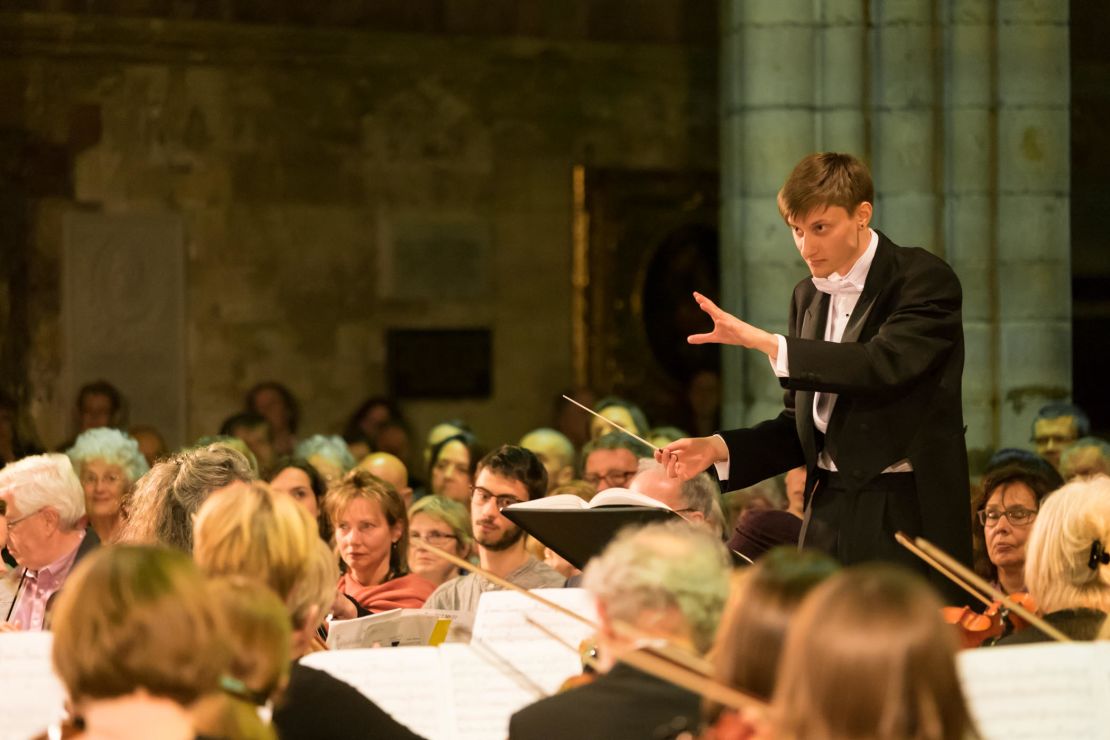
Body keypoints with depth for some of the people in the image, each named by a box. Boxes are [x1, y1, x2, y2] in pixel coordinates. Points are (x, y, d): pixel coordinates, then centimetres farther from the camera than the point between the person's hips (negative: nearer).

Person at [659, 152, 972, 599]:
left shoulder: (925, 280, -7)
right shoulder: (809, 297, 15)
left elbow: (884, 366, -24)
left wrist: (765, 342, -26)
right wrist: (718, 449, 3)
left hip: (908, 515, -6)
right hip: (830, 511, 6)